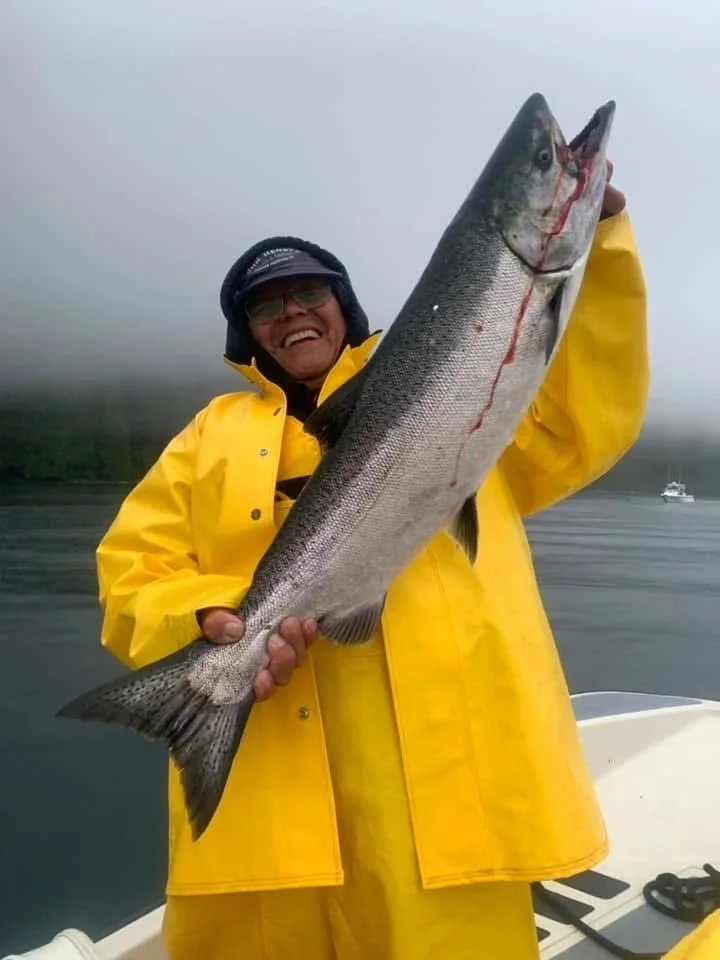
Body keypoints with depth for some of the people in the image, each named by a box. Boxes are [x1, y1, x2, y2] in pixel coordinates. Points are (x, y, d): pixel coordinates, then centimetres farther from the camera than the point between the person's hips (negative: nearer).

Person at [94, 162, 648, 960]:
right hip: (268, 771, 1)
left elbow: (589, 419, 8)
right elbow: (133, 569, 9)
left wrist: (598, 239, 3)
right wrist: (211, 621, -13)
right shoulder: (216, 433, 17)